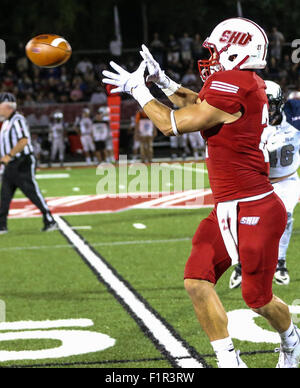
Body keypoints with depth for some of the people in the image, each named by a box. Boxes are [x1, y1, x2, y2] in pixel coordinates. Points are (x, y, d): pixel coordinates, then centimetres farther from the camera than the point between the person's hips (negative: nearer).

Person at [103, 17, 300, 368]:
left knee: (257, 298, 7)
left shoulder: (231, 85, -21)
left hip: (254, 211, -9)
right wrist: (162, 80, 23)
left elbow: (172, 125, -14)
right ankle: (229, 361, 5)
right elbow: (200, 106, 29)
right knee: (197, 281, 0)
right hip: (227, 210, 9)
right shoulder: (248, 86, 8)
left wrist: (138, 89, -2)